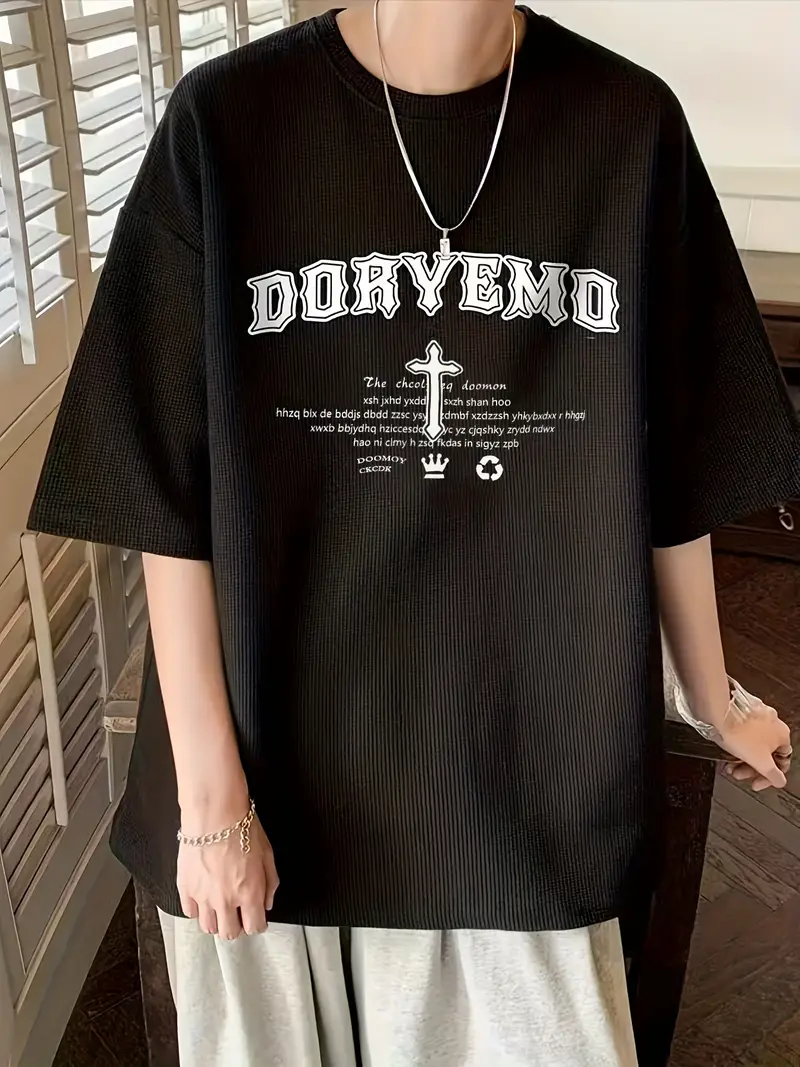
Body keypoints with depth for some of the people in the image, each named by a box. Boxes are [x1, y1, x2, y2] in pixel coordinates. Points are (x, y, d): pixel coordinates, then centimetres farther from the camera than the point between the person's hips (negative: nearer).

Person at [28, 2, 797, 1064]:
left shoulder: (630, 126, -5)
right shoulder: (226, 123, -10)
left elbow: (670, 477, 3)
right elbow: (172, 501, -9)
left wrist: (712, 698, 13)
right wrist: (210, 793, -9)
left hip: (534, 761, 2)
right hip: (282, 760, 0)